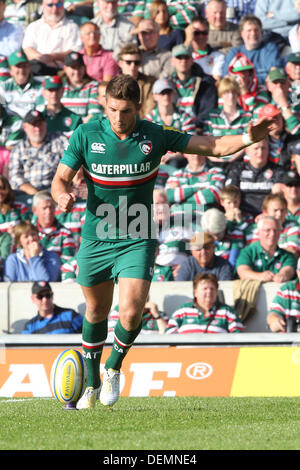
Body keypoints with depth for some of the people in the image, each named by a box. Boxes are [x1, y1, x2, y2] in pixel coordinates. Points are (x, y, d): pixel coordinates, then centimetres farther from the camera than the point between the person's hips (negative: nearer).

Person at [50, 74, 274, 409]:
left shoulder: (155, 136, -9)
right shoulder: (86, 134, -9)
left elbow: (214, 146, -6)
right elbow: (60, 178, -2)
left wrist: (248, 138, -23)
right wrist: (62, 195, -26)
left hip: (137, 241, -1)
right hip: (95, 240, 1)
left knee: (131, 313, -16)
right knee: (96, 311, 15)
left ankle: (113, 368, 14)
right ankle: (91, 384, 36)